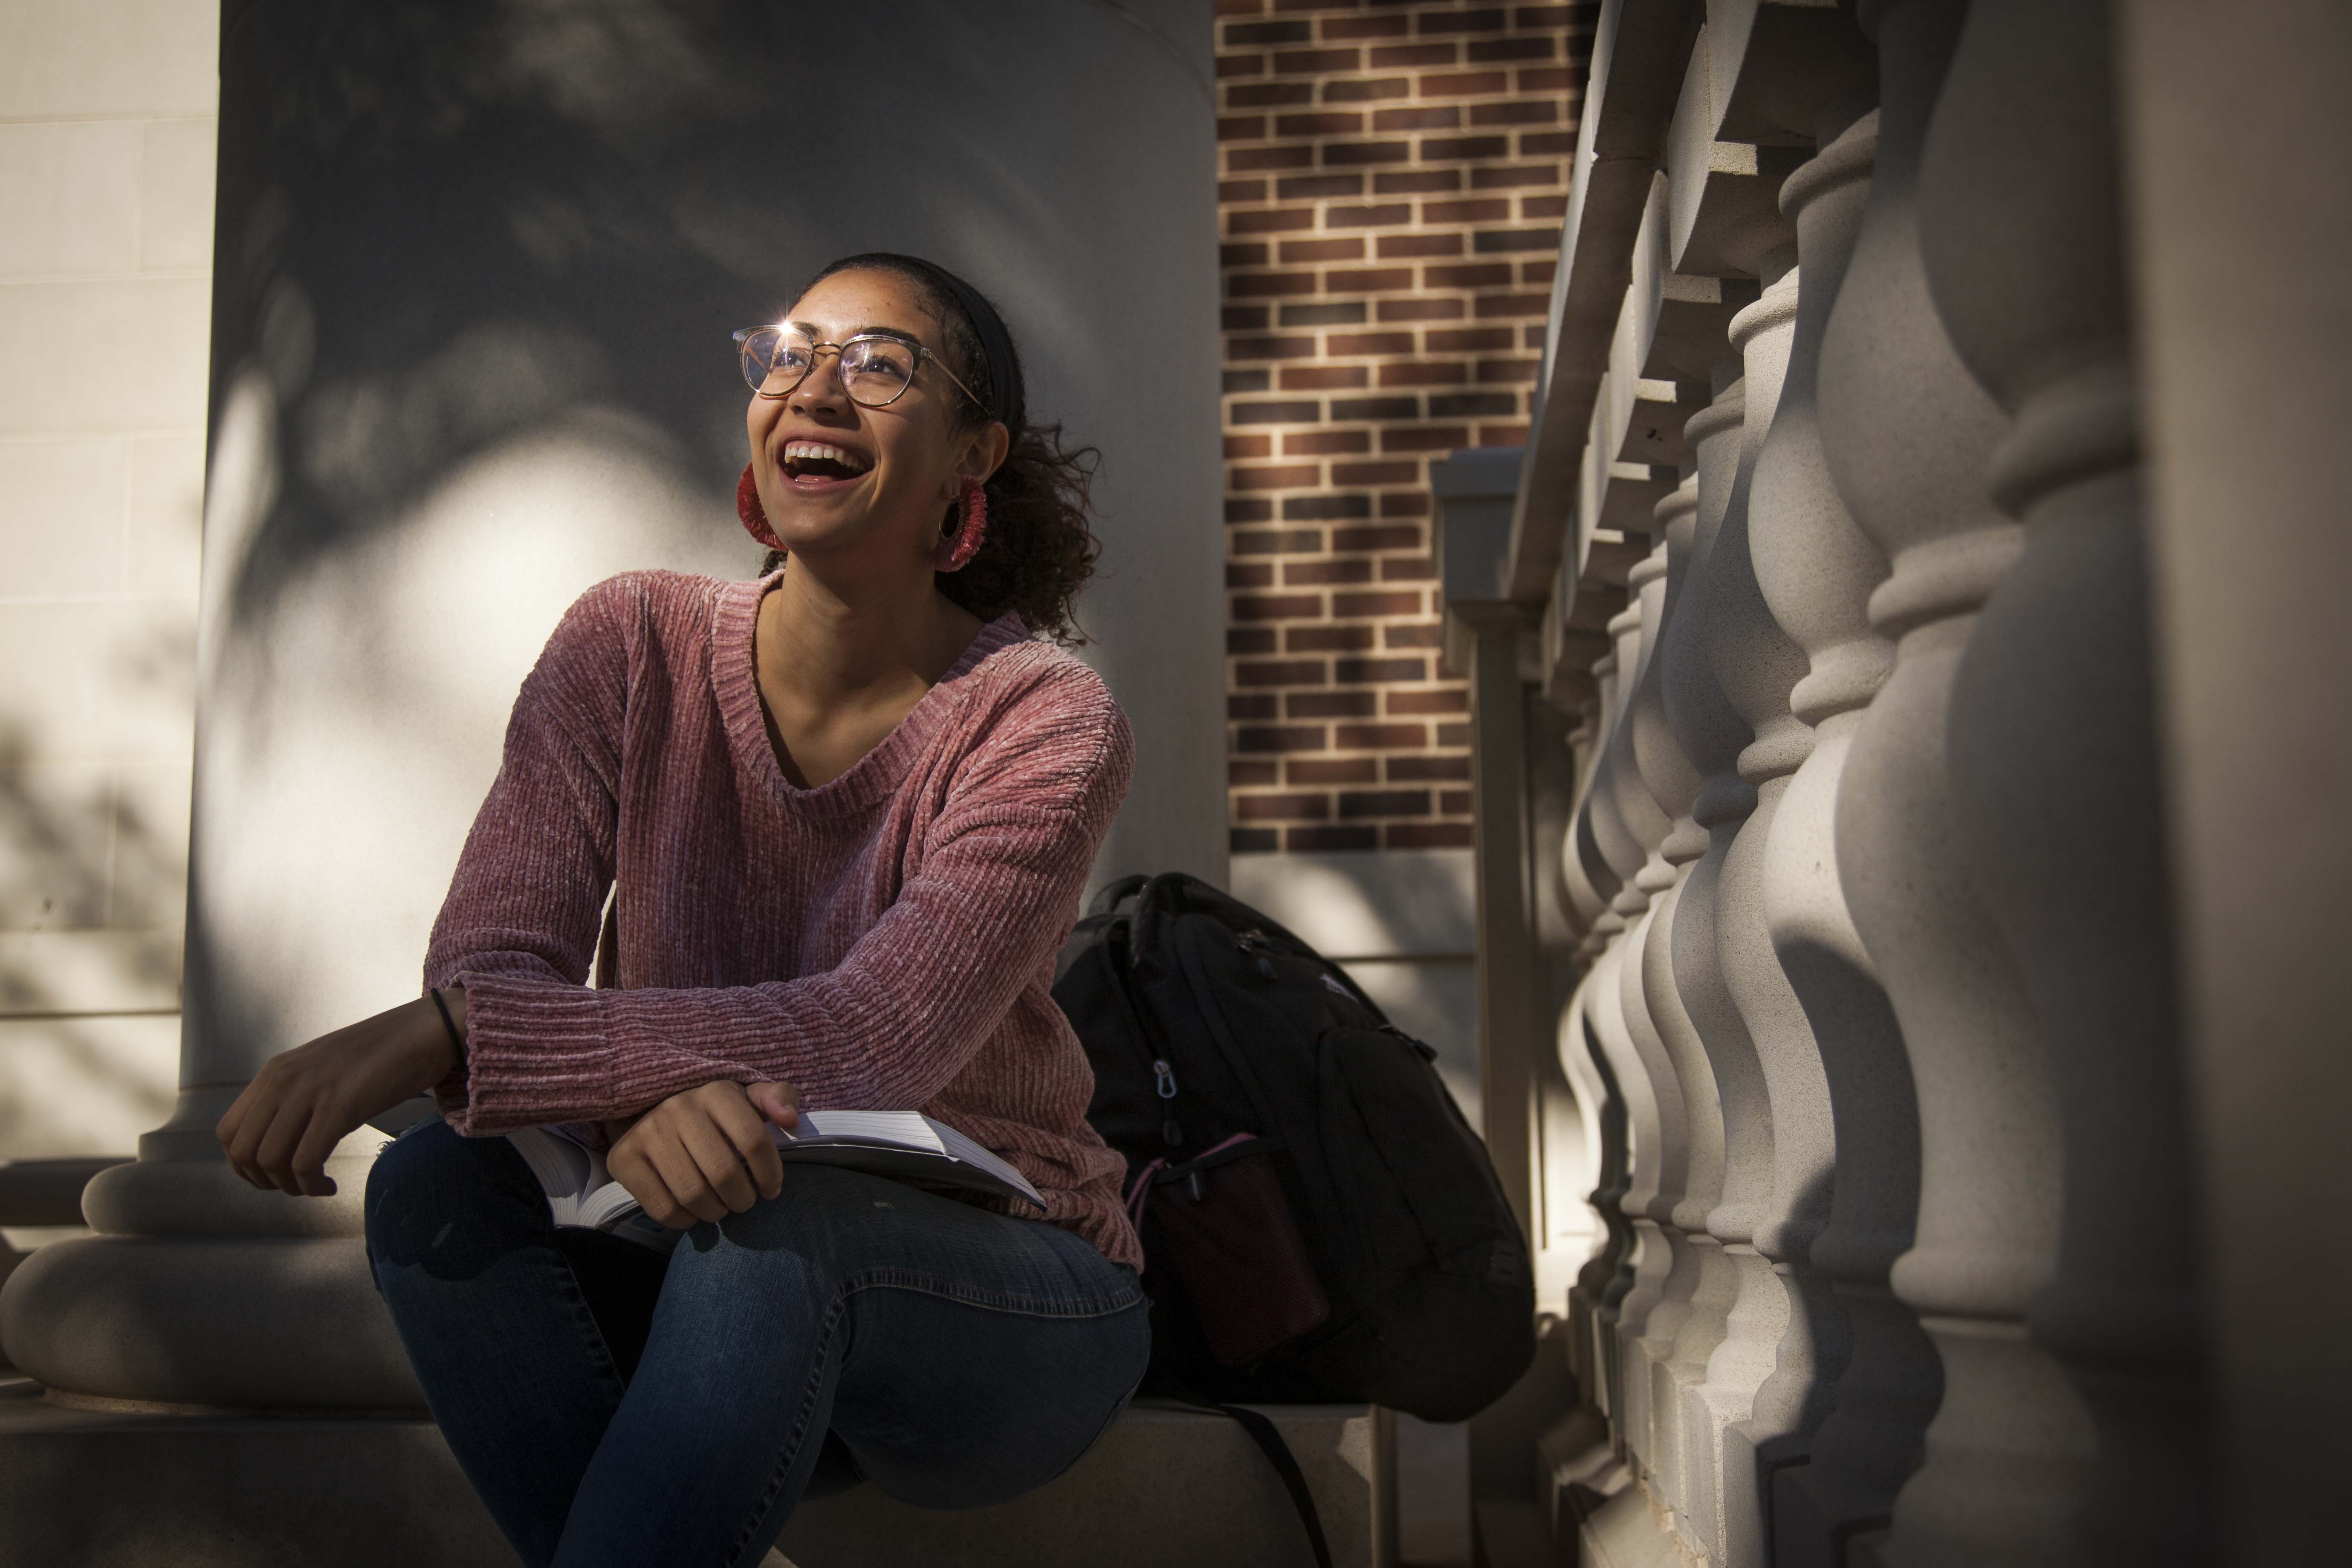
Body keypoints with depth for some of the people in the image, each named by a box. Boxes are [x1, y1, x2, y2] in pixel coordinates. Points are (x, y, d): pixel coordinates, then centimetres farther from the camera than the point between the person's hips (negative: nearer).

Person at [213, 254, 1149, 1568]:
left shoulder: (1047, 723, -15)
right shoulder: (632, 649, -3)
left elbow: (874, 1040, -28)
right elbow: (488, 956, -13)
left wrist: (435, 1035, -35)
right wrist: (635, 1085, -38)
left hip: (1012, 1301, -3)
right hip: (734, 1297, 4)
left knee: (766, 1220, -35)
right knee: (439, 1188, -24)